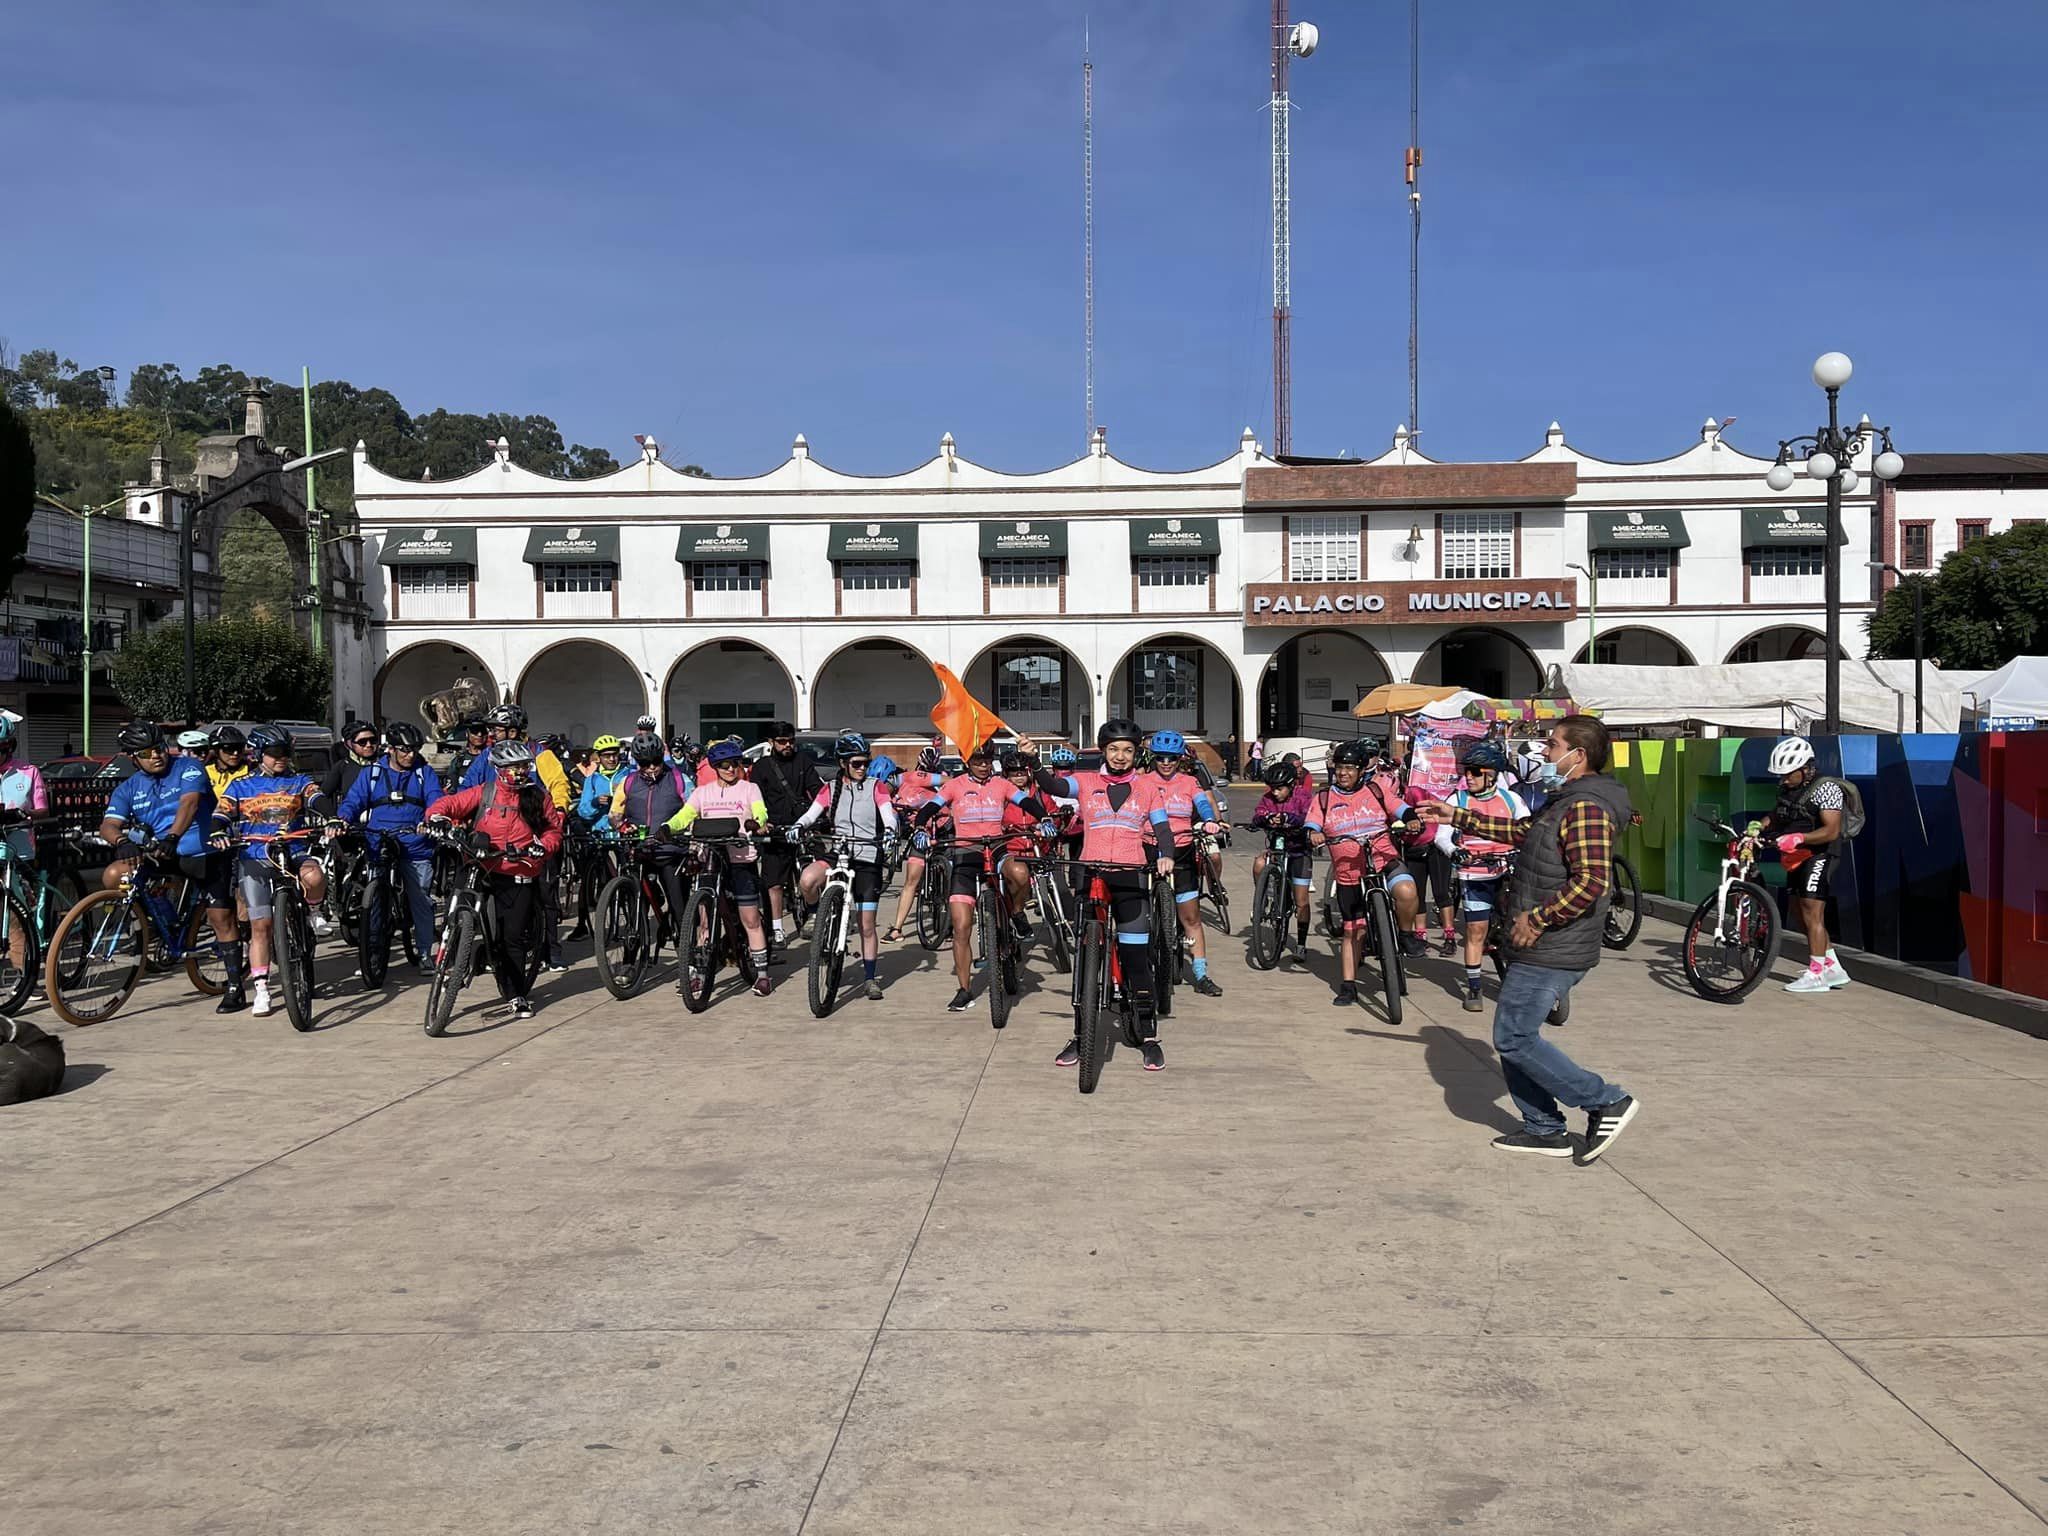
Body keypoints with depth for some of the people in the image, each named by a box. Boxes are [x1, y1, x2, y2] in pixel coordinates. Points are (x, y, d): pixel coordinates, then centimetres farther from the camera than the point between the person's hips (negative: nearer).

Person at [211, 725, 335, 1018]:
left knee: (314, 876, -35)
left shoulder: (299, 782, 10)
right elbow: (221, 815, 0)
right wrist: (219, 834, -24)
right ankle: (261, 989, 4)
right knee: (260, 925, -4)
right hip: (255, 857, 0)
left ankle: (315, 912, -1)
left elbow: (320, 801, -7)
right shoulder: (241, 787, 10)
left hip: (295, 851, 0)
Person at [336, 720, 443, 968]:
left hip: (416, 850, -1)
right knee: (373, 902, 2)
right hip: (378, 847, 1)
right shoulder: (371, 773, 12)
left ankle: (425, 952, 14)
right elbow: (353, 801, 3)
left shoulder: (425, 773, 10)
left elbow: (436, 801, -4)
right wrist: (342, 820, -18)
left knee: (421, 903, 2)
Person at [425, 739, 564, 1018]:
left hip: (520, 875, 0)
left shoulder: (539, 797, 7)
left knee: (514, 935, -2)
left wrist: (542, 847, -10)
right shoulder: (484, 793, 4)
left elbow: (554, 831, 10)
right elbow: (449, 803, 1)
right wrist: (436, 816, -20)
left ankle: (517, 995, 8)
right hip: (485, 869, 0)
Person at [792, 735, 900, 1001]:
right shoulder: (830, 789, 9)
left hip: (867, 859, -1)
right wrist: (797, 826, -23)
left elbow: (888, 816, -7)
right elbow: (811, 813, -1)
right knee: (807, 880, -33)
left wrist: (889, 831, -30)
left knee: (867, 925, 1)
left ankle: (870, 979, 15)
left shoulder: (876, 788, 5)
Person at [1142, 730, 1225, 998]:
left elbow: (1203, 802, -13)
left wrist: (1209, 821, -35)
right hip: (1152, 851, -2)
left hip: (1183, 854, 2)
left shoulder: (1188, 783, 6)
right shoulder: (1145, 782, 1)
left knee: (1191, 918, 6)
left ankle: (1202, 976, 12)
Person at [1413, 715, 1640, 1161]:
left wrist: (1536, 917, -22)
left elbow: (1591, 881, -29)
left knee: (1513, 1038, -5)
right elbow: (1521, 832, 27)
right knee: (1514, 1035, 14)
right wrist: (1457, 817, 27)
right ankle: (1545, 1131, 21)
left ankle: (1606, 1102, 1)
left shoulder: (1586, 807, -19)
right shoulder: (1566, 801, 14)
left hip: (1552, 951, -10)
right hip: (1543, 946, 10)